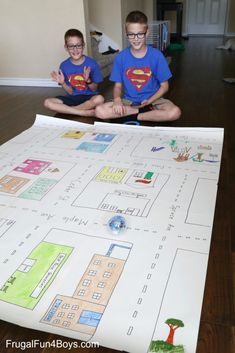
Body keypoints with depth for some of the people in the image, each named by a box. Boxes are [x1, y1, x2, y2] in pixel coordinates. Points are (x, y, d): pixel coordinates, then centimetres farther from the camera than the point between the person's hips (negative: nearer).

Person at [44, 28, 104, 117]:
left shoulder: (92, 63, -9)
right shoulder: (64, 65, -4)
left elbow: (94, 89, -4)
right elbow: (70, 92, 0)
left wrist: (88, 80, -24)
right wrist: (62, 83, -19)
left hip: (88, 97, -2)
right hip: (72, 98, 2)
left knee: (99, 99, -37)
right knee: (47, 102, -21)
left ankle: (66, 110, -16)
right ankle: (85, 112, -22)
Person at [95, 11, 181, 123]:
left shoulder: (157, 55, -7)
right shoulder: (121, 57, -2)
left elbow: (164, 85, -2)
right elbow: (118, 85, 3)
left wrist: (149, 101, -17)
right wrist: (117, 99, -20)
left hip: (152, 99, -1)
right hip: (129, 101, 2)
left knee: (175, 112, -32)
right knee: (99, 111, -24)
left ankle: (135, 116, -13)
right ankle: (146, 111, -14)